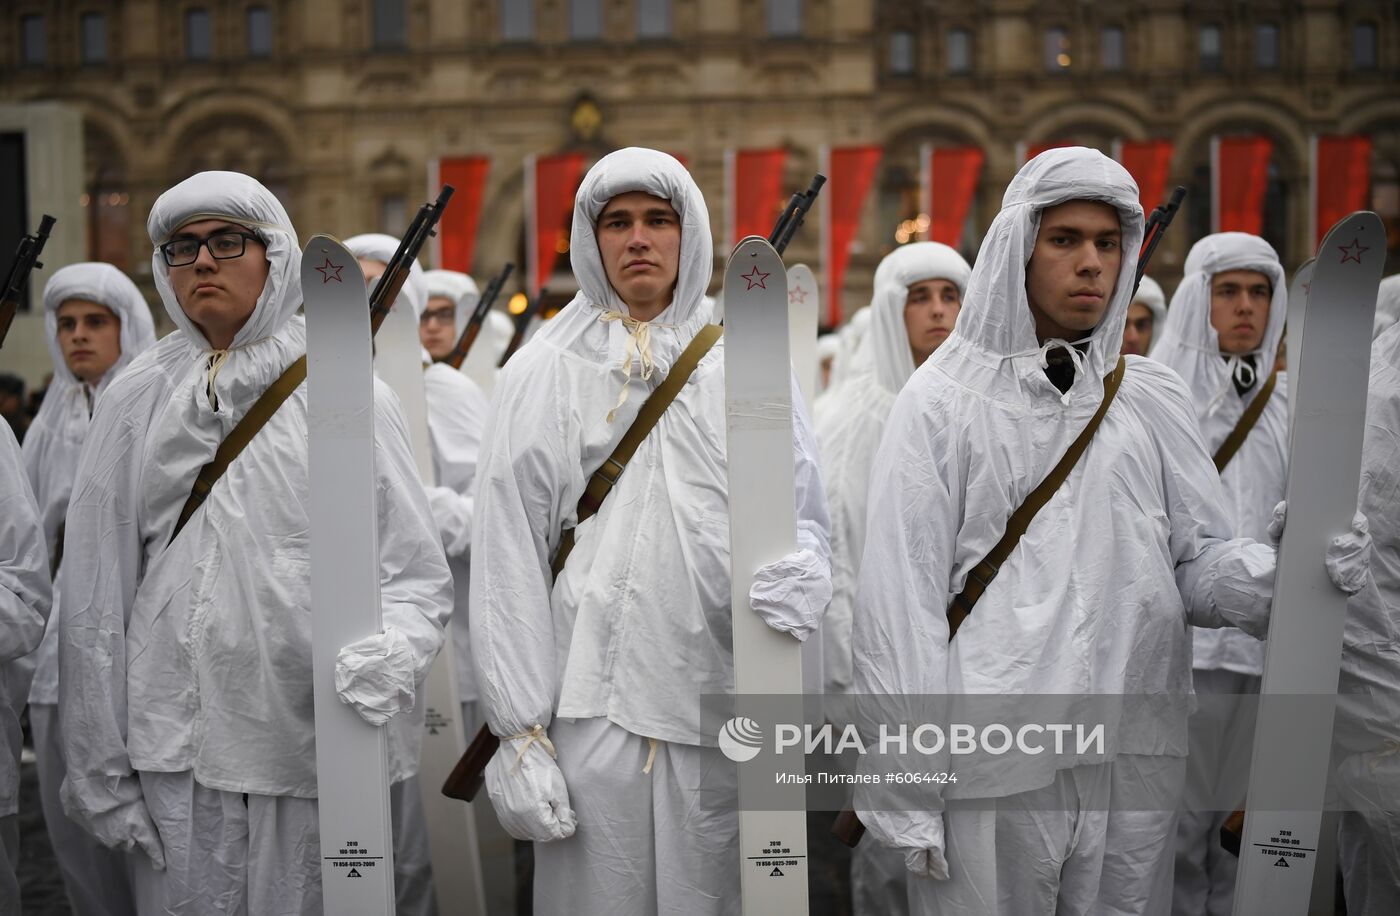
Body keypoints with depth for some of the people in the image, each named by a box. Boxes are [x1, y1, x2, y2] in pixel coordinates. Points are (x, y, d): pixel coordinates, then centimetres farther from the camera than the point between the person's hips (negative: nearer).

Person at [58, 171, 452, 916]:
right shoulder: (135, 400, 7)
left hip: (318, 744, -1)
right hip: (175, 746, 1)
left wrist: (394, 648, -21)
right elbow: (95, 592, 7)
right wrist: (99, 770, 5)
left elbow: (417, 570, 1)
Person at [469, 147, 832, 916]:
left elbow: (803, 512, 10)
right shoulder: (540, 375, 3)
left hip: (726, 705, 2)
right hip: (592, 704, -1)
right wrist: (520, 733, -5)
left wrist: (799, 571, -15)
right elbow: (507, 560, 0)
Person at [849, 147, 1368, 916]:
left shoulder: (1153, 399, 9)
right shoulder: (944, 402, -3)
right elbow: (900, 600, -6)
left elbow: (1200, 564, 8)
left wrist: (1288, 571, -14)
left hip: (1136, 761, 4)